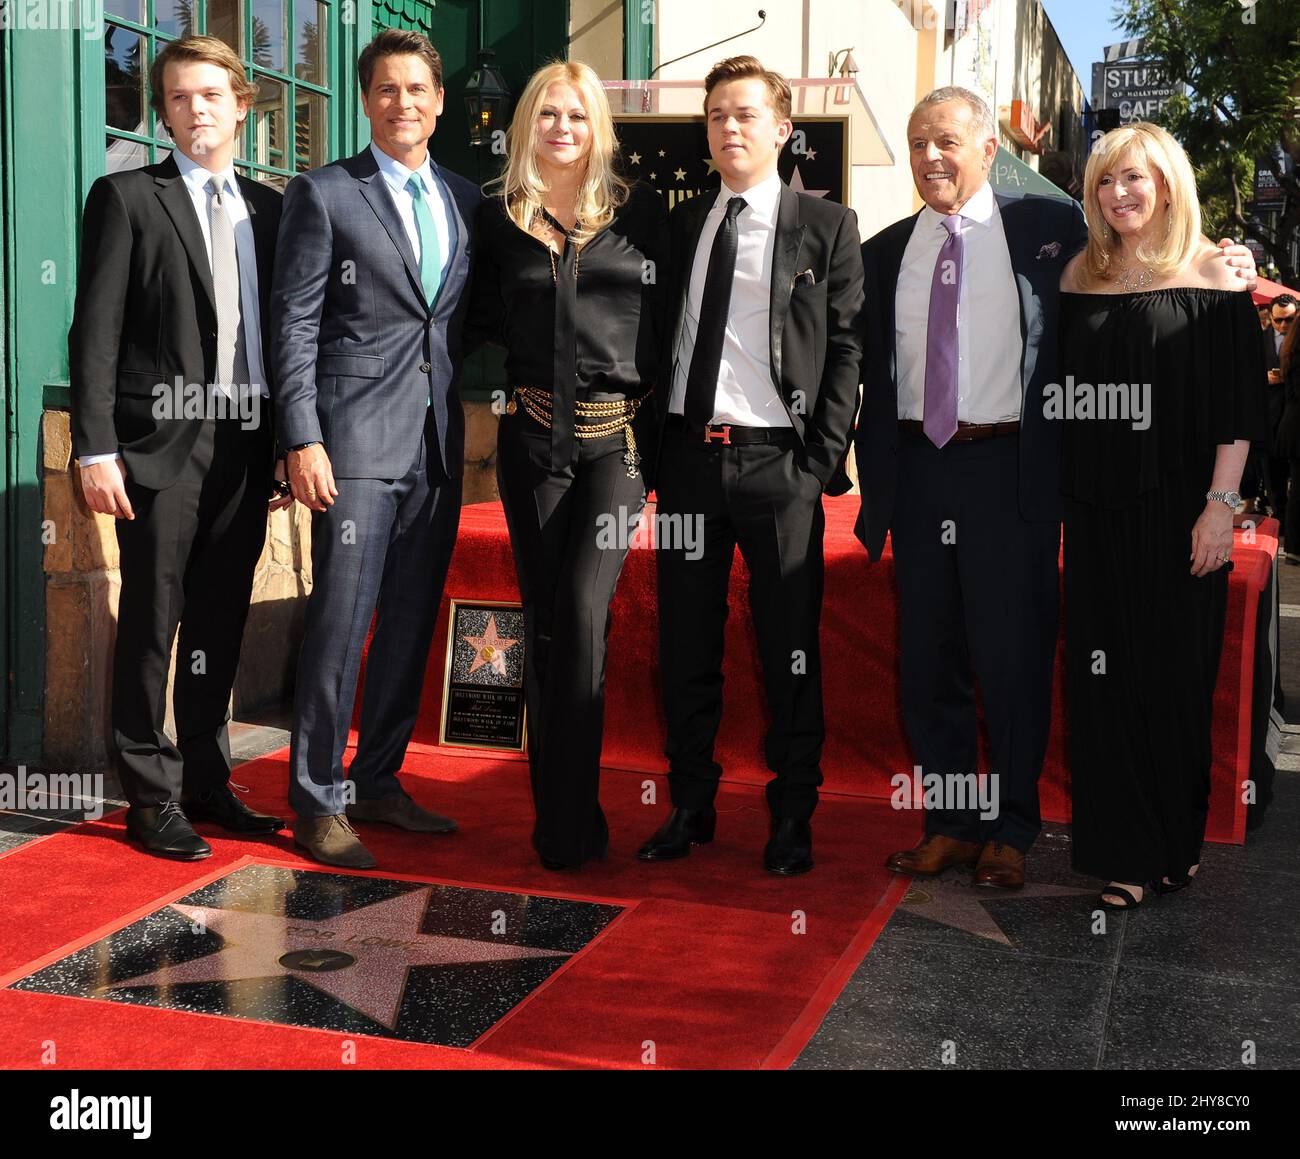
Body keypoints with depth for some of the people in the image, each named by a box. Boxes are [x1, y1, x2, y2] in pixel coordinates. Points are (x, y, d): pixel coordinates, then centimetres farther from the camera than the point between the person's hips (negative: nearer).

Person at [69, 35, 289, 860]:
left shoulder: (268, 207, 15)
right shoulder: (127, 198, 1)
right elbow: (96, 332, -5)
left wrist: (290, 441, 9)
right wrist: (96, 448, -12)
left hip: (248, 445, 5)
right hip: (162, 446, -4)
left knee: (221, 623, 11)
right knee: (152, 621, 2)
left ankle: (207, 781, 23)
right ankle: (151, 797, 11)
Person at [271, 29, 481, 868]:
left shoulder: (467, 202, 14)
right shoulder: (324, 194, 1)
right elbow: (294, 324, -4)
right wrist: (303, 439, -11)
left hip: (439, 444, 5)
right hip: (358, 439, -5)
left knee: (412, 622, 10)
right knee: (341, 621, -5)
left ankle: (379, 781, 23)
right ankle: (317, 800, 6)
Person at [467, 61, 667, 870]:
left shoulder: (641, 213, 5)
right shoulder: (499, 220, 9)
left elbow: (671, 316, 6)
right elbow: (485, 314, 22)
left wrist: (661, 413, -1)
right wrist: (524, 365, 7)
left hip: (617, 438, -2)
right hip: (533, 438, 3)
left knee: (583, 612, -16)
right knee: (544, 621, 6)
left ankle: (569, 818, -7)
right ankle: (561, 812, 16)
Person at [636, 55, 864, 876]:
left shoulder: (827, 227, 2)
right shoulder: (681, 226, 13)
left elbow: (846, 349, -2)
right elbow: (661, 339, 14)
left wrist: (820, 463, -10)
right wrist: (655, 449, 4)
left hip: (775, 461, -4)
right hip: (689, 456, 4)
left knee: (790, 646, 3)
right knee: (686, 643, 10)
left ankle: (793, 817, 16)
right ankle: (691, 807, 23)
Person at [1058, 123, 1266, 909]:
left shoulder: (1210, 278, -2)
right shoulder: (1082, 281, 9)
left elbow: (1238, 403, -6)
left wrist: (1220, 504, -14)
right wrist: (1062, 499, 4)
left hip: (1177, 507, -4)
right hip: (1097, 509, 4)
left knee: (1174, 673, 3)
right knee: (1104, 676, 5)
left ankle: (1177, 839, 18)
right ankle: (1127, 851, 15)